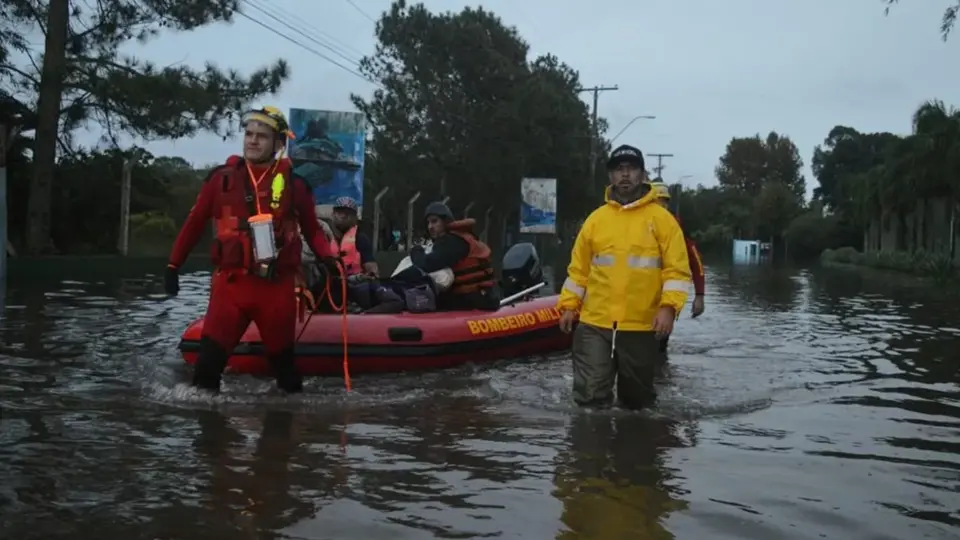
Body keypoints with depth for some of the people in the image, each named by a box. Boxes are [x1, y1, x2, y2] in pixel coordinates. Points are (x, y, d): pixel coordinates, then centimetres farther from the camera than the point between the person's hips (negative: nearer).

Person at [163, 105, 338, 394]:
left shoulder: (293, 183, 2)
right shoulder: (222, 178, 4)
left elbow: (312, 230, 10)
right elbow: (195, 224, 11)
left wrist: (328, 258, -7)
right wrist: (174, 265, 11)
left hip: (278, 286, 0)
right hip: (231, 282, 0)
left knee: (283, 358, 12)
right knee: (210, 359, -6)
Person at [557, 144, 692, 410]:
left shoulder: (661, 218, 0)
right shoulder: (596, 218, 8)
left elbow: (677, 269, -5)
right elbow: (578, 268, 12)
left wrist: (668, 307, -17)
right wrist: (568, 305, 5)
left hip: (641, 327, -1)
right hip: (594, 325, 1)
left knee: (637, 399, 13)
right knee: (590, 397, -4)